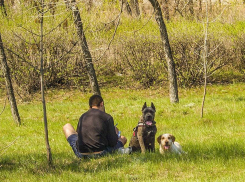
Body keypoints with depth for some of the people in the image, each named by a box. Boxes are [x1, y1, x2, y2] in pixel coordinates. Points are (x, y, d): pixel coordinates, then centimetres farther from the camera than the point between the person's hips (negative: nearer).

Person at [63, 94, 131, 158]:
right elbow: (112, 143, -2)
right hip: (100, 153, 0)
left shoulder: (82, 117, 11)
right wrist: (115, 134, 23)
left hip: (81, 154, 0)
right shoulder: (107, 117, -2)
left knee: (67, 126, 26)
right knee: (123, 138, 28)